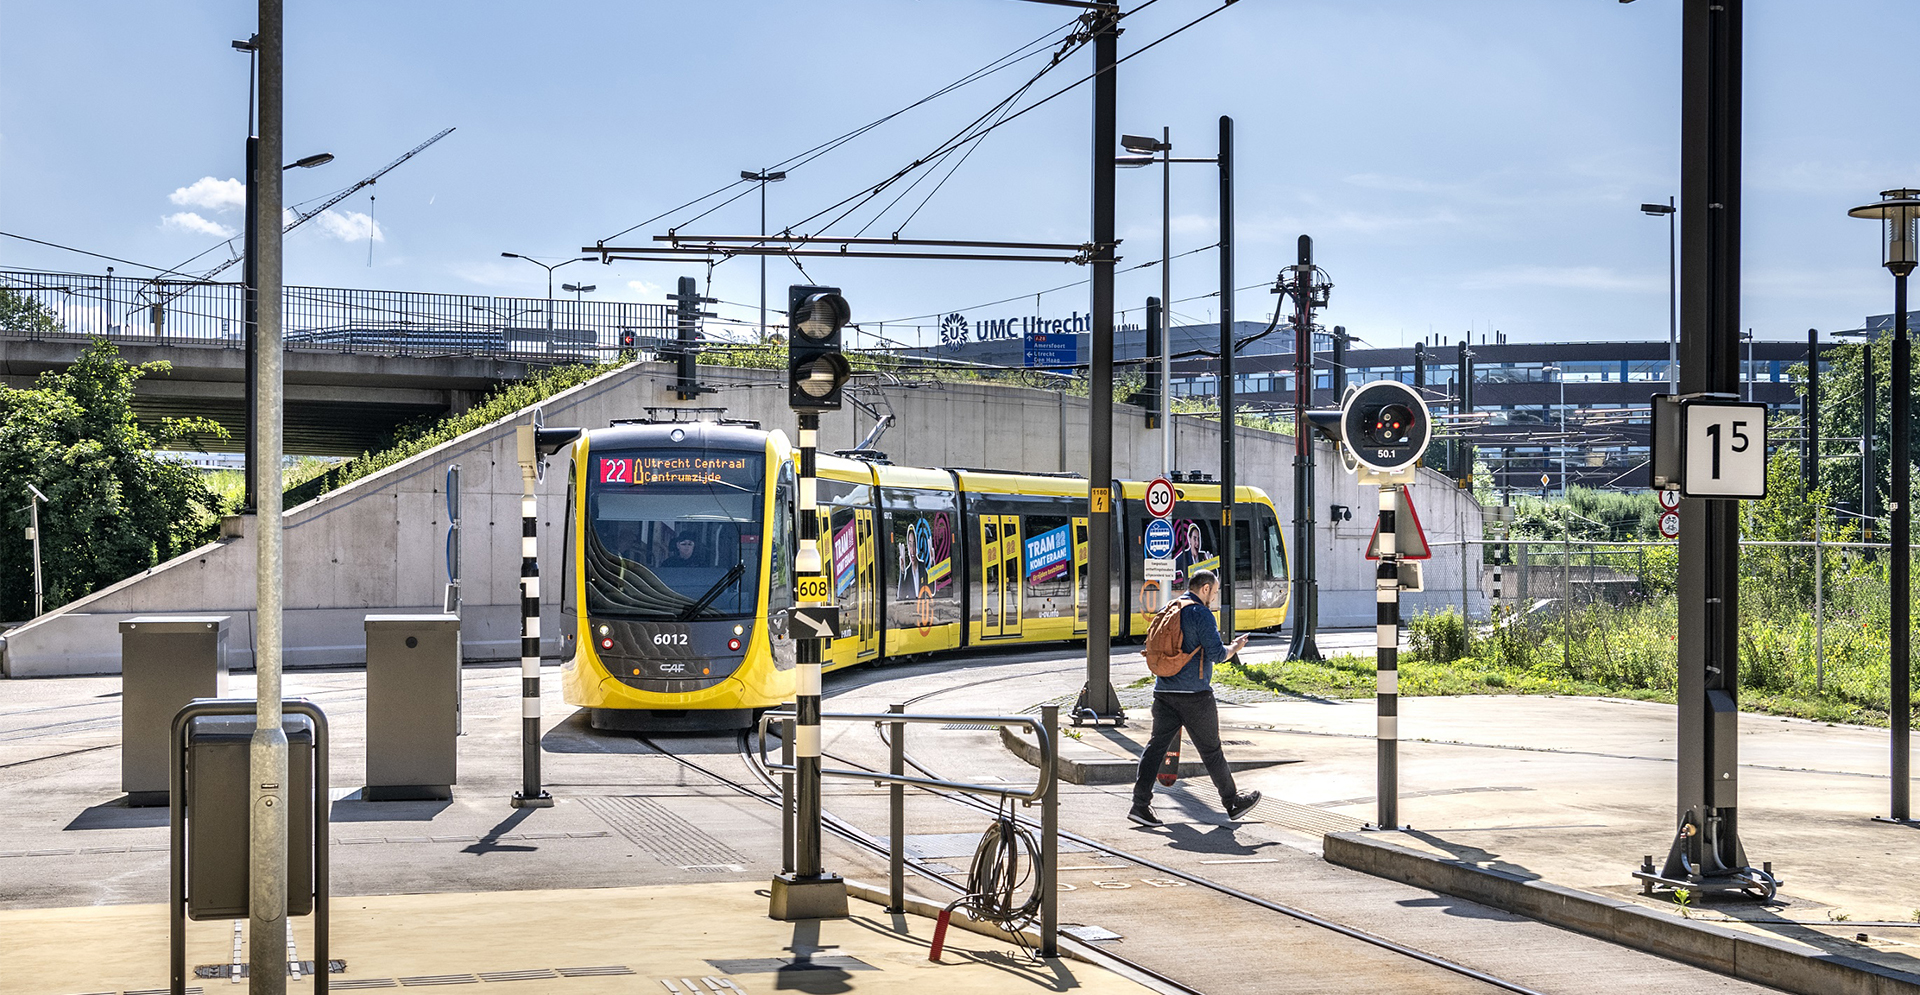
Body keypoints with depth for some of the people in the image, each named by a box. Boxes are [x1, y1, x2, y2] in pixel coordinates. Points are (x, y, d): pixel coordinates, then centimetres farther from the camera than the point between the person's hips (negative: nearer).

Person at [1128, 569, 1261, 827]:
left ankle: (1140, 804, -6)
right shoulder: (1201, 614, -10)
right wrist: (1235, 648, 4)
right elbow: (1216, 654, -16)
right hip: (1194, 694, -7)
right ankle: (1232, 803, 18)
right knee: (1210, 750, 5)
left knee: (1157, 745, 3)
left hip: (1164, 691, 7)